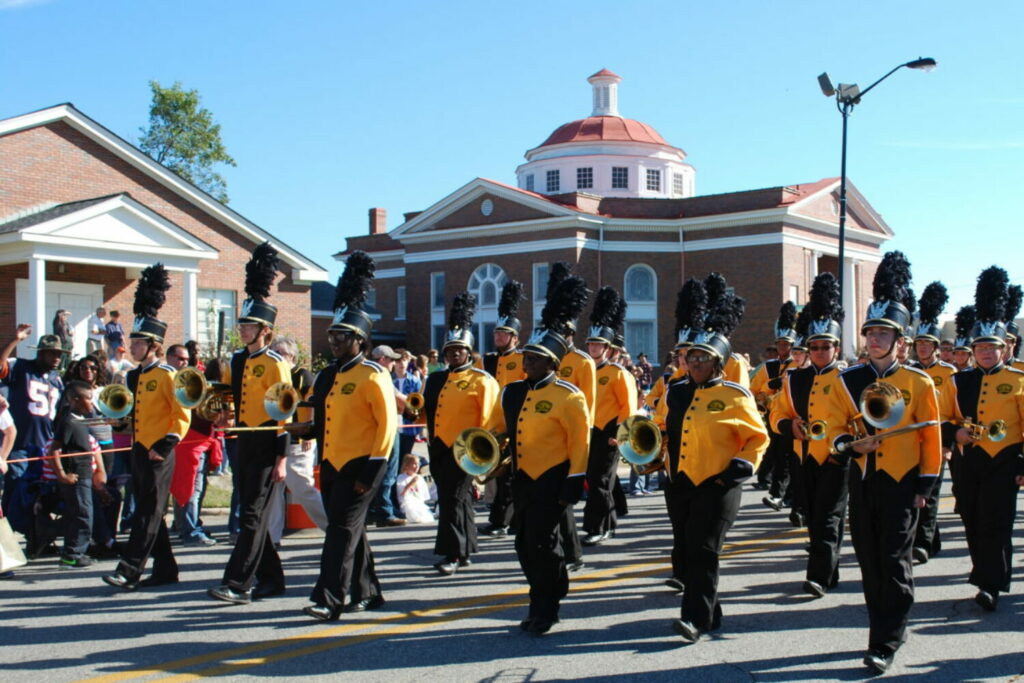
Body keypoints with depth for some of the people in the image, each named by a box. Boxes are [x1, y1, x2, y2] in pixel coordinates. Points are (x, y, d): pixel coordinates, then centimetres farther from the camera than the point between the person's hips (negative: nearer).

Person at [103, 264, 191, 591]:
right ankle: (165, 570, 18)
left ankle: (129, 571, -7)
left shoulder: (167, 375, -10)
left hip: (158, 453, -9)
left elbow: (183, 415, -15)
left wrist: (165, 446, -20)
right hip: (139, 450, 9)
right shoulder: (135, 377, 14)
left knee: (148, 512, -6)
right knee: (148, 512, 11)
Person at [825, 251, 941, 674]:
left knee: (894, 561, -5)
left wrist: (925, 485, -2)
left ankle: (885, 644, 0)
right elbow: (835, 431, 5)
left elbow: (931, 437, 0)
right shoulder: (847, 382, 4)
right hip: (862, 481, 4)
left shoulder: (919, 383, -3)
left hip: (901, 481, -3)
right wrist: (850, 445, -17)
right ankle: (890, 626, 27)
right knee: (869, 561, 9)